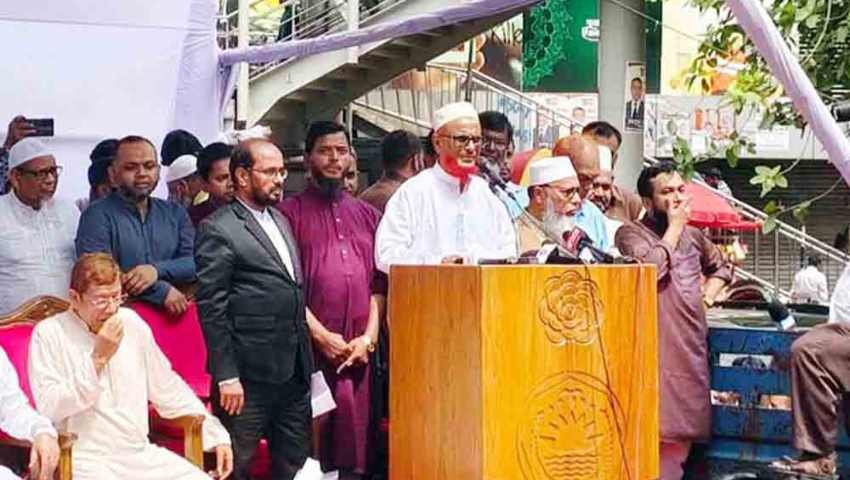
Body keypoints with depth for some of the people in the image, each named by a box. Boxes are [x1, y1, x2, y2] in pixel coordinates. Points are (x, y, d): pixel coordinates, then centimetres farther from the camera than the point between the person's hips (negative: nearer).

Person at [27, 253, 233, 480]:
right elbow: (49, 408, -13)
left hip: (141, 453, 4)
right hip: (88, 461, -4)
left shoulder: (131, 322, 12)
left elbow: (168, 389, 19)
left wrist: (216, 435, 15)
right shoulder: (50, 333, -3)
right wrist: (98, 358, -14)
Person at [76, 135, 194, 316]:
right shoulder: (98, 216, 2)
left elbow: (195, 262, 5)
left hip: (173, 316, 2)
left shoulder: (175, 213, 17)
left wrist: (157, 270, -13)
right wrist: (161, 291, -13)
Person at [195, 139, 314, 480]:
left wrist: (305, 363, 17)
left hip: (294, 372, 8)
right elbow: (211, 308, -12)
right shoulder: (218, 230, -9)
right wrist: (226, 376, -16)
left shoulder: (281, 221, 17)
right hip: (248, 375, -8)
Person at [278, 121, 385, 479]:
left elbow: (379, 282, 12)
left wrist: (370, 335, 0)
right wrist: (321, 335, -10)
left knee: (355, 439, 2)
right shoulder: (291, 212, 3)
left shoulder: (367, 215, 17)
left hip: (359, 350, 4)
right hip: (311, 347, -3)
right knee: (312, 440, -4)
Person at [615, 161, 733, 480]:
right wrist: (674, 226, -6)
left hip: (692, 346, 7)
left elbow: (721, 267, 37)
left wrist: (708, 296, 16)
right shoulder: (631, 233, 0)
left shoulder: (693, 235, 19)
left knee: (683, 430, 7)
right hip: (657, 347, -7)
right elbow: (651, 267, -20)